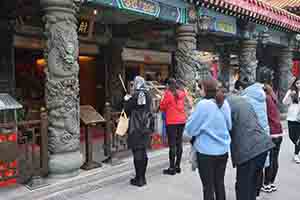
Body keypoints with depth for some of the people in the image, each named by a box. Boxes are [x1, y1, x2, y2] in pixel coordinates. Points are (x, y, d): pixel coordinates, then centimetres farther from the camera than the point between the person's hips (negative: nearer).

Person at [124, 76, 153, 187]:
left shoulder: (136, 96, -15)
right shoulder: (148, 95, 5)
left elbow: (127, 109, -9)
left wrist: (126, 100, 10)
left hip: (136, 129, -7)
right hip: (145, 128, 7)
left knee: (137, 153, 1)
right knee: (143, 153, 14)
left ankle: (139, 179, 9)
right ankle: (142, 177, 25)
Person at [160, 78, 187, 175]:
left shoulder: (168, 94, -10)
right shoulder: (181, 93, 6)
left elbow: (162, 106, -3)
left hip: (172, 121, -6)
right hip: (181, 120, 6)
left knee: (172, 144, -3)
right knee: (179, 143, 11)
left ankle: (172, 168, 1)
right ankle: (177, 166, 20)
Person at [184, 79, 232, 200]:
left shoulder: (203, 104, -18)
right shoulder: (225, 103, 1)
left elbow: (190, 128, -11)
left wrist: (187, 132, 9)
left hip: (206, 151, -6)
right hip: (223, 150, 6)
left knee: (208, 186, 7)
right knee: (219, 183, 19)